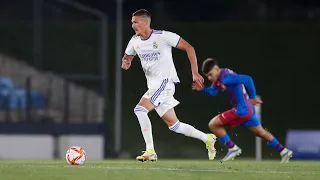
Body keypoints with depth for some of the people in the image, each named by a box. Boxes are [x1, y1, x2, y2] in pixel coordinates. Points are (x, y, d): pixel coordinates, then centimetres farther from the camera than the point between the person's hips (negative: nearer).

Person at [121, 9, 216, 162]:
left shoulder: (163, 36, -12)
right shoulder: (135, 41, 8)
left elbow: (189, 48, -7)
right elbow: (127, 56, 25)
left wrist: (195, 73, -10)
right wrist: (125, 63, -1)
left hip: (165, 80, -8)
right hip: (153, 85, 8)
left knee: (140, 109, -23)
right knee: (173, 125, 9)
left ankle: (150, 151, -20)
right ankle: (207, 139, 26)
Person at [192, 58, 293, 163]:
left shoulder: (226, 78, -23)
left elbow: (247, 79, -30)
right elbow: (212, 92, 9)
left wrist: (253, 98, -23)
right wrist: (202, 89, -10)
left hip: (241, 110, -10)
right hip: (248, 109, 10)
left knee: (213, 125, -6)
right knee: (260, 132, 23)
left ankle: (233, 149, 2)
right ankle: (284, 151, 29)